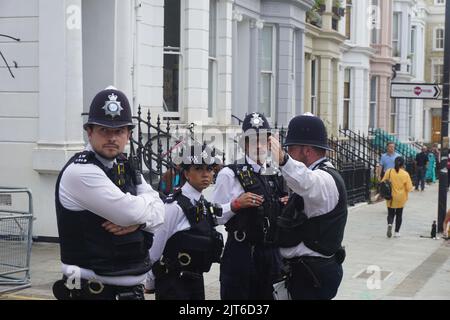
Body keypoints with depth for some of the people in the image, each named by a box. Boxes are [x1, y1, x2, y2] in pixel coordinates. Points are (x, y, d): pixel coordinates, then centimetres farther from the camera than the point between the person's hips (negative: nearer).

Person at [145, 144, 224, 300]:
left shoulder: (205, 205, 8)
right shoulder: (175, 206, -18)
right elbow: (154, 248, -13)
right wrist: (149, 283, -5)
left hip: (196, 281, 8)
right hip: (173, 285, -8)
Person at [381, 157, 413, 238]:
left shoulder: (388, 172, -8)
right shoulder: (405, 174, -12)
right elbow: (409, 188, -9)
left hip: (390, 198, 1)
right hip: (400, 198, -1)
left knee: (390, 214, 13)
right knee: (399, 214, 15)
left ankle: (389, 224, -16)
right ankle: (397, 232, 17)